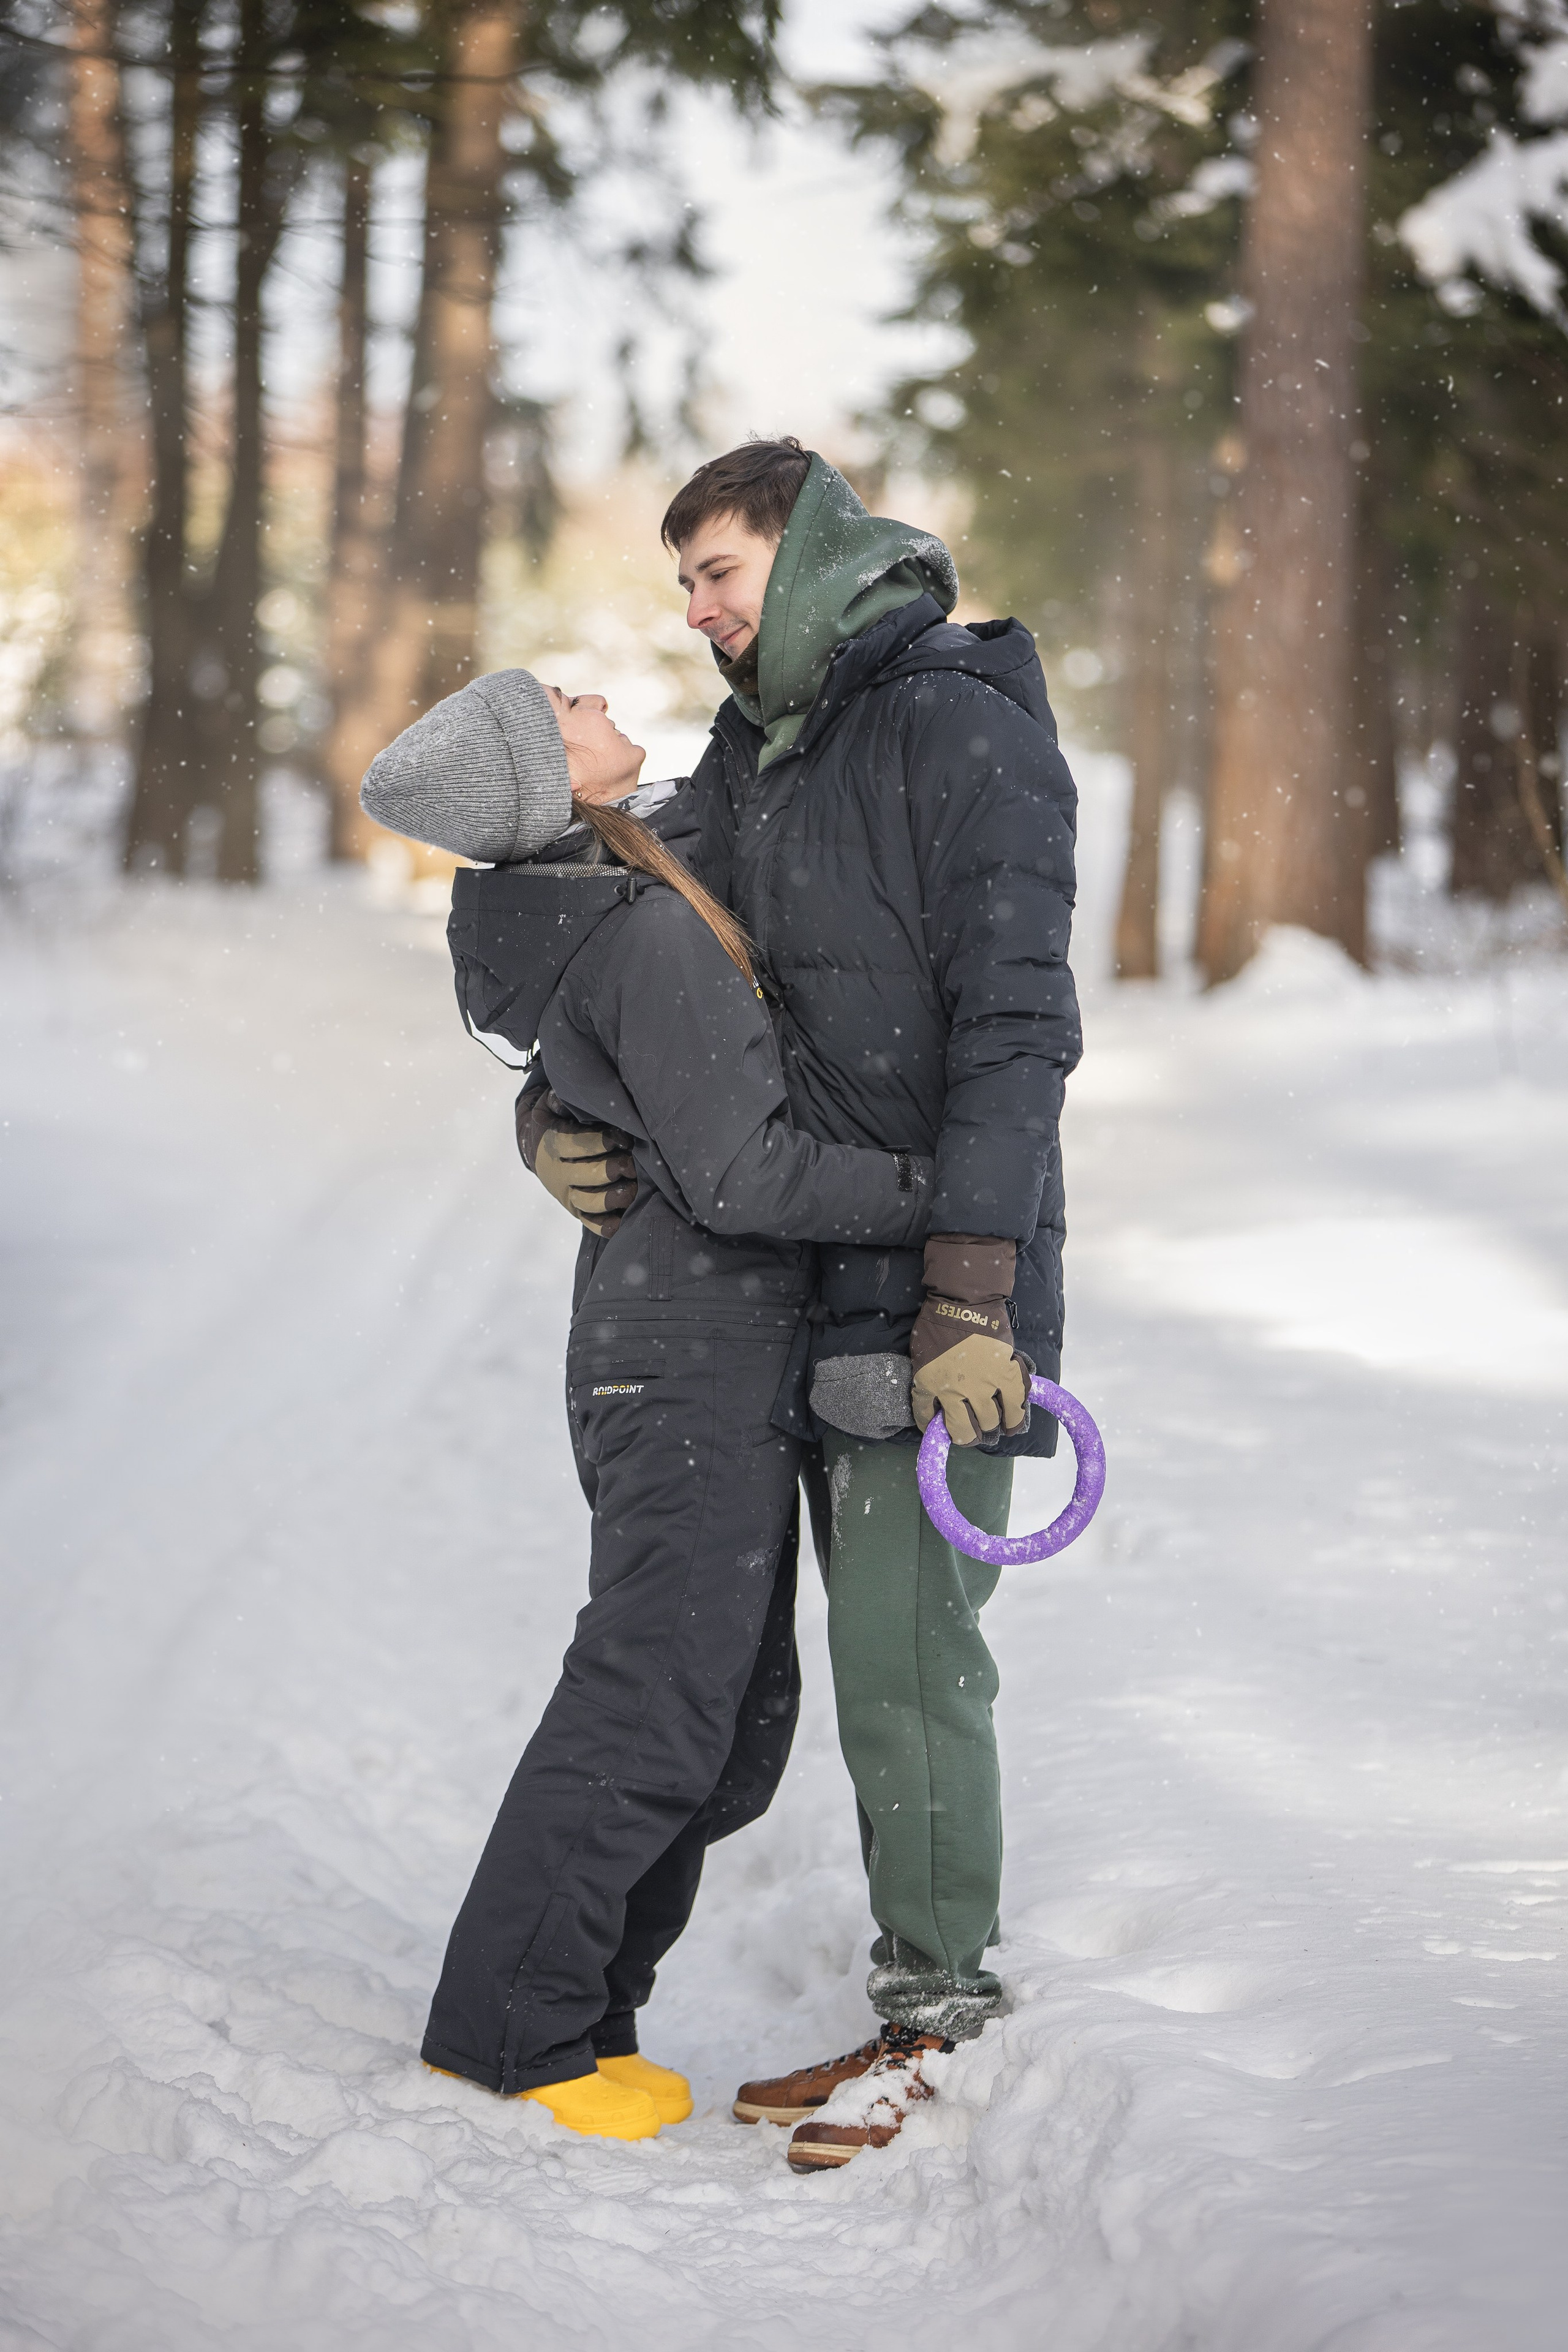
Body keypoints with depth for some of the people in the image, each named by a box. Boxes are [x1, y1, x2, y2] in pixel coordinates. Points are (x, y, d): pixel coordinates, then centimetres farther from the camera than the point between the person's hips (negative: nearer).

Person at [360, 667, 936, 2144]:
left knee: (738, 1717, 14)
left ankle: (571, 2010, 20)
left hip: (656, 1348, 10)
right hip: (699, 1355, -10)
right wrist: (948, 1197, -16)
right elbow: (744, 1177, -22)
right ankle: (513, 2032, 6)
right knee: (652, 1707, -4)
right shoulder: (648, 938, -21)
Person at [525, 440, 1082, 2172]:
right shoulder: (748, 759, 15)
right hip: (818, 1280, 8)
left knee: (908, 1652, -5)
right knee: (878, 1641, 12)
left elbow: (1015, 1025, -18)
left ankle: (931, 2005, 7)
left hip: (942, 1286, -8)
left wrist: (972, 1292, -23)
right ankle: (929, 1974, 20)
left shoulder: (959, 728, -12)